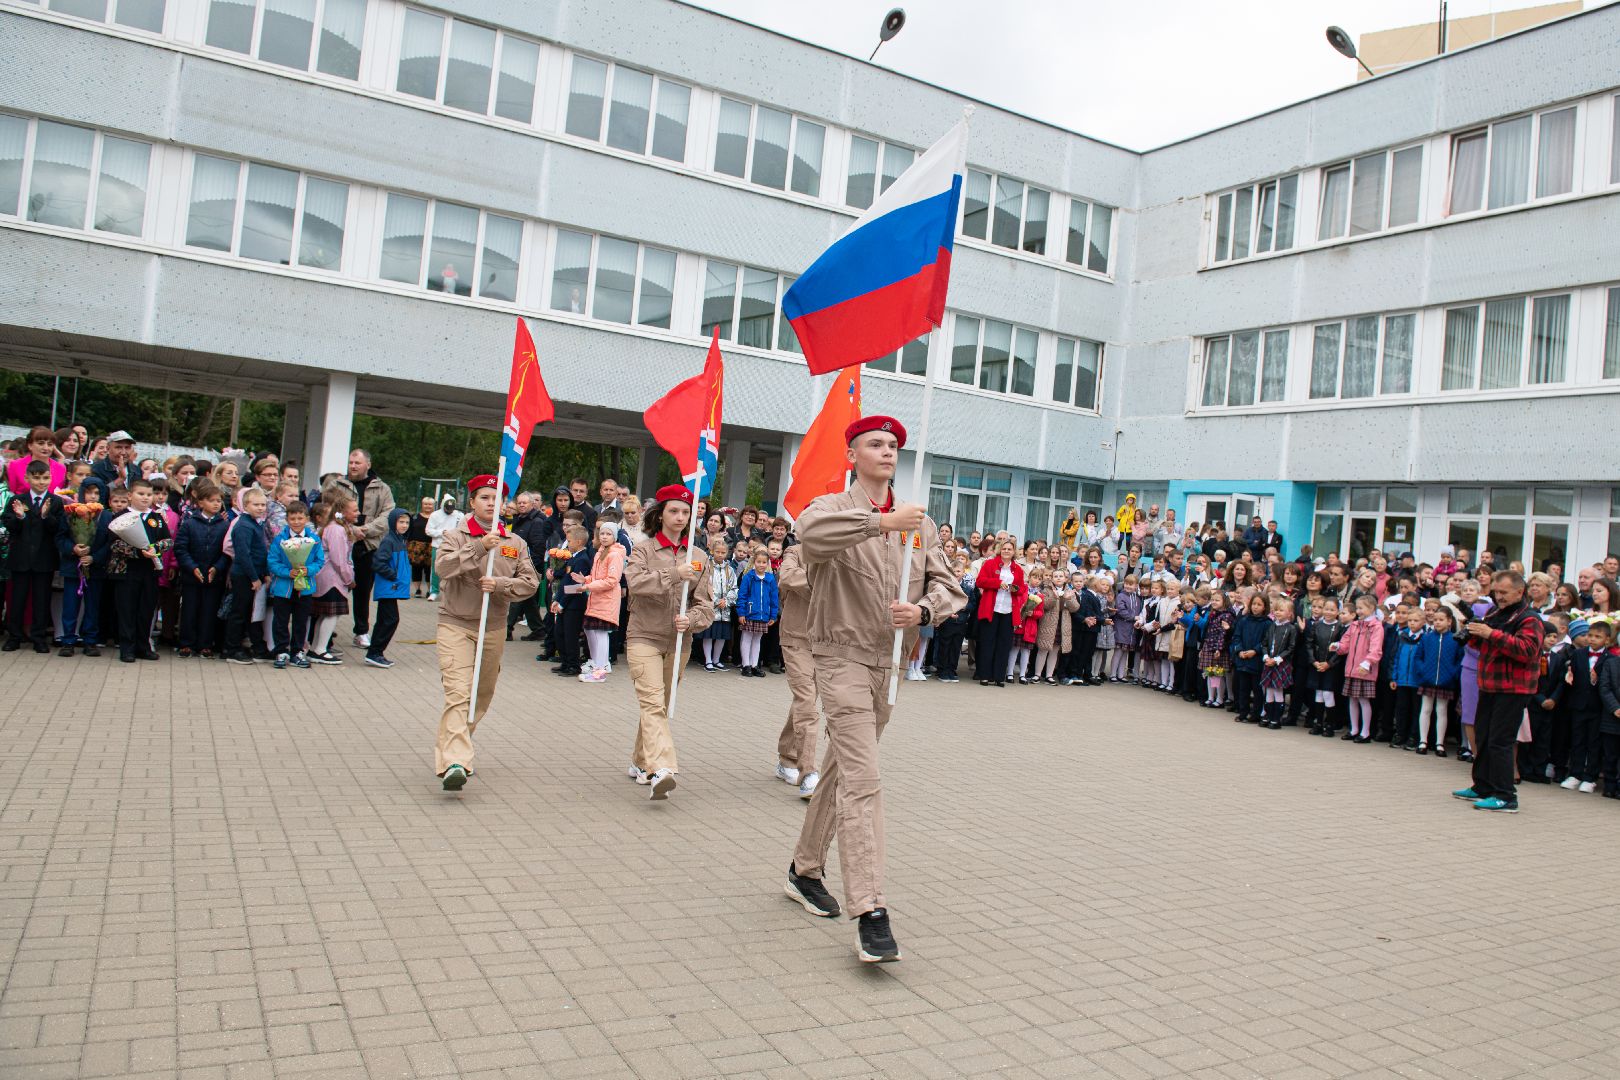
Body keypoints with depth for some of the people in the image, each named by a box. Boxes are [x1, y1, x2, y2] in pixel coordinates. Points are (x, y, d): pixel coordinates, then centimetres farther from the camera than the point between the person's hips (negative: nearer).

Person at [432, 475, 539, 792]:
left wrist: (500, 584, -16)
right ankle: (454, 763, -25)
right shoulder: (455, 536, 2)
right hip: (455, 625, -4)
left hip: (494, 628, 4)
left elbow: (530, 582, 2)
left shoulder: (515, 543, 8)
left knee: (482, 695, 13)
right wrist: (480, 546, -23)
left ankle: (449, 750, 33)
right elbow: (443, 566, -16)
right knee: (458, 693, -17)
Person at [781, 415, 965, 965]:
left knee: (841, 772, 18)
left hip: (891, 662, 6)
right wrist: (882, 522, -33)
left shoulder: (919, 522, 11)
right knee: (862, 782, -14)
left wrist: (921, 610, -12)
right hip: (843, 657, -6)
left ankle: (804, 870, 35)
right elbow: (812, 531, -30)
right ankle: (869, 914, -15)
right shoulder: (833, 508, -5)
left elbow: (948, 586, 9)